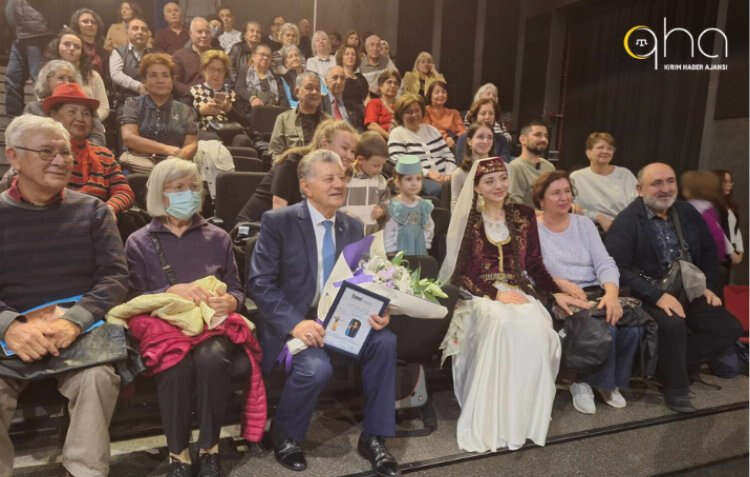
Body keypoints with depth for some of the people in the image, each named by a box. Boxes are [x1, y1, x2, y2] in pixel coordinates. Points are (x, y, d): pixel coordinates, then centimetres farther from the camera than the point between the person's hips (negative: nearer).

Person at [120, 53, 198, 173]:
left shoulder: (185, 111, 17)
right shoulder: (133, 104, 15)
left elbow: (192, 145, 5)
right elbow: (128, 137, -1)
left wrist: (177, 157, -18)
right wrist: (167, 149, -13)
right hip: (139, 164, 1)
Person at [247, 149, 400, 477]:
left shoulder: (353, 227, 9)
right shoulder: (278, 222, -7)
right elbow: (259, 283, -12)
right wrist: (295, 323, -26)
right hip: (292, 321, -4)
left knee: (385, 341, -22)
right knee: (316, 367, -32)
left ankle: (373, 437, -3)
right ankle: (284, 435, 2)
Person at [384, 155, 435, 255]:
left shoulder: (424, 205, 3)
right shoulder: (394, 206, -10)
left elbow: (429, 229, 11)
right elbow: (389, 233, -8)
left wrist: (426, 247, 8)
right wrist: (391, 254, -9)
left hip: (420, 251, 4)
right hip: (400, 253, -4)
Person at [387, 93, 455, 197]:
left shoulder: (431, 130, 21)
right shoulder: (397, 134, 5)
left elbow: (448, 155, 18)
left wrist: (449, 174, -3)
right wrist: (428, 173, -17)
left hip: (443, 177, 5)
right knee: (438, 188, -36)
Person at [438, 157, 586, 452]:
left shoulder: (524, 215, 11)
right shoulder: (467, 220, 0)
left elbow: (534, 263, 11)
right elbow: (460, 271, -6)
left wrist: (556, 293, -4)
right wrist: (495, 294, -19)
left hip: (517, 291, 3)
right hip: (478, 293, -3)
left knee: (536, 327, -30)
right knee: (504, 323, -35)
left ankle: (524, 417, -14)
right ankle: (490, 420, -23)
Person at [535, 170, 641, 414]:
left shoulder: (584, 223, 16)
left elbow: (605, 263, 5)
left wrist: (612, 293, -14)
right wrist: (561, 283, -24)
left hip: (595, 293, 5)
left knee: (632, 327, -21)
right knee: (603, 328, -30)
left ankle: (610, 381, 4)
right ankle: (583, 383, -4)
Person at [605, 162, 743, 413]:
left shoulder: (687, 212, 8)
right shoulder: (627, 221, -13)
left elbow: (708, 251, 20)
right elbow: (618, 269, -21)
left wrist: (709, 286, 7)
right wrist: (658, 295, -27)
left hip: (690, 291, 7)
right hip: (650, 294, -7)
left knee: (730, 328, -5)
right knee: (673, 324, -33)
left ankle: (676, 364, 7)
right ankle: (676, 388, -8)